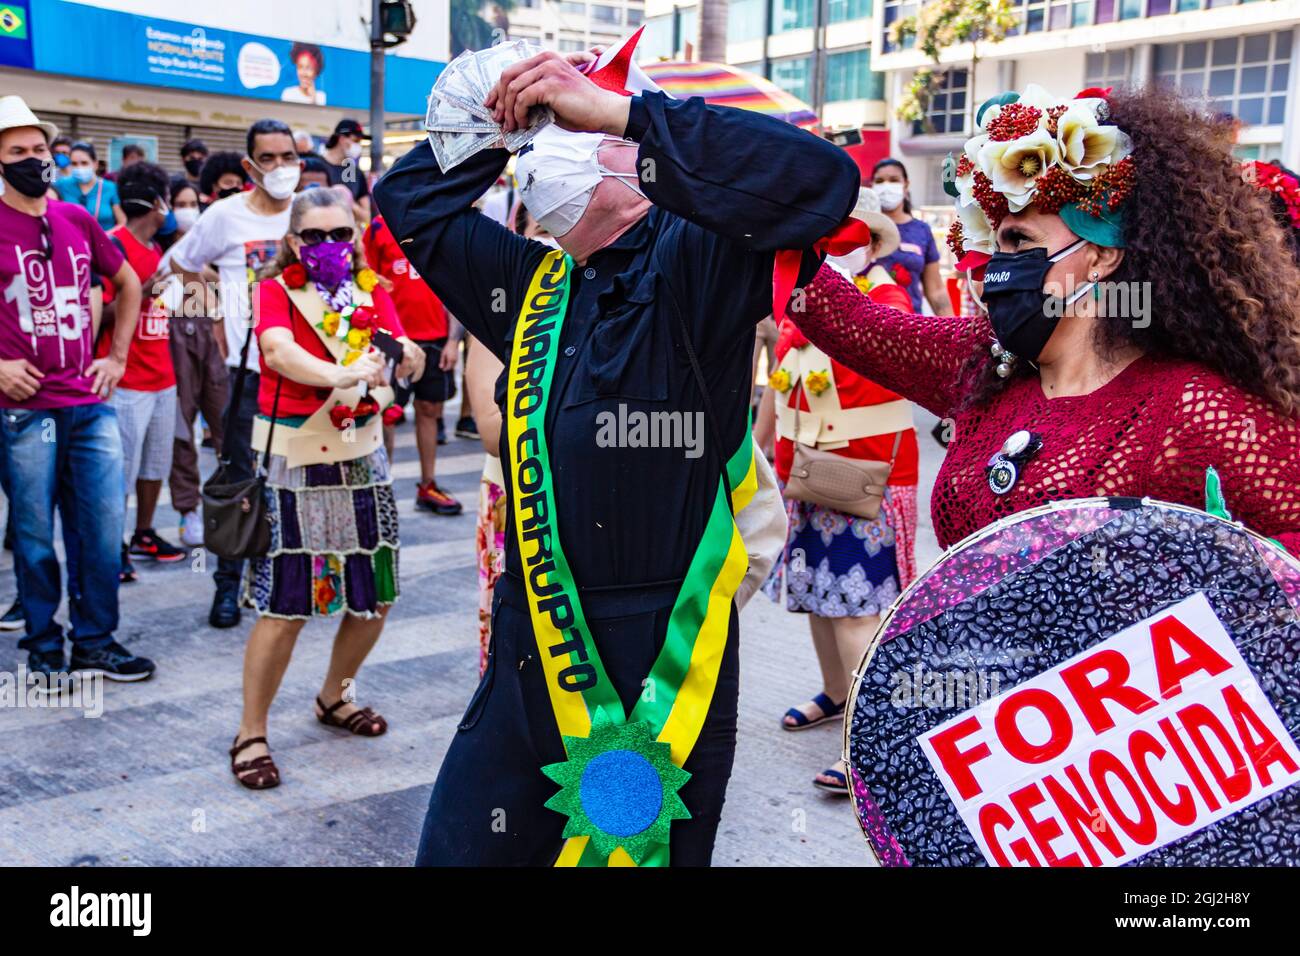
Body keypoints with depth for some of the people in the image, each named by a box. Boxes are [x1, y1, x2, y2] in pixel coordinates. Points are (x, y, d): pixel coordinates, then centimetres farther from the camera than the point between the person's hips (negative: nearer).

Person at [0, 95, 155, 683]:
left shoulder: (78, 220, 9)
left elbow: (129, 285, 22)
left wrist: (117, 356, 13)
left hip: (91, 403, 4)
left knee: (104, 526, 5)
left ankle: (96, 643, 19)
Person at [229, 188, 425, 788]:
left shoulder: (371, 291, 8)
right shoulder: (275, 291, -3)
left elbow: (404, 352, -7)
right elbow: (279, 351, -24)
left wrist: (405, 355, -31)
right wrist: (343, 375, -40)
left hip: (362, 457, 5)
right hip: (292, 461, -5)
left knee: (375, 598, 11)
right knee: (285, 607, -5)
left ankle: (334, 696, 36)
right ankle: (251, 734, 11)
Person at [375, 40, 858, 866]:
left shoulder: (692, 262, -9)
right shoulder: (535, 282, 11)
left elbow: (821, 182, -26)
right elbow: (411, 199, 23)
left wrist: (616, 109, -24)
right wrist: (498, 114, 10)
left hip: (659, 670, -6)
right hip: (530, 656, 7)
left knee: (637, 849, 11)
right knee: (457, 847, 17)